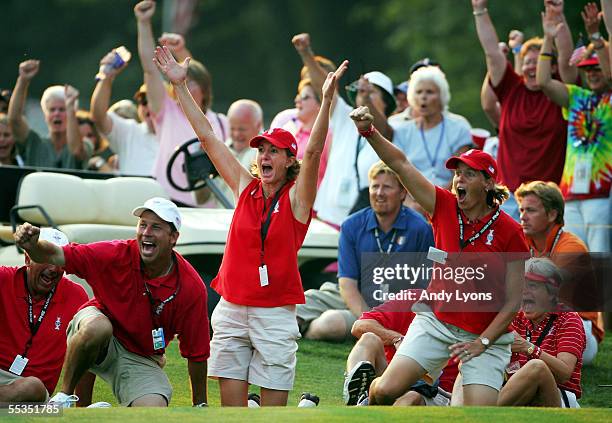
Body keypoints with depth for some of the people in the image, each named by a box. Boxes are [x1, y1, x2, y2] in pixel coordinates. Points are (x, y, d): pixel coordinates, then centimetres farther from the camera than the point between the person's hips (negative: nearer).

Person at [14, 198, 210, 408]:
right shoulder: (118, 254, -18)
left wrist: (200, 406, -3)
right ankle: (64, 396, -17)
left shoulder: (191, 287, -16)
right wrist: (32, 246, -45)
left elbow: (196, 353, -8)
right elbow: (56, 256, -22)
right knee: (97, 327, -38)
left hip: (141, 359, 1)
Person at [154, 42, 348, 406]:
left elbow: (314, 151, -17)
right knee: (231, 406, 2)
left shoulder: (296, 197, -2)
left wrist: (327, 100, -30)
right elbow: (207, 137, 8)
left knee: (273, 408, -4)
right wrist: (181, 86, 6)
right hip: (231, 308, 4)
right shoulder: (245, 187, 8)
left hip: (276, 314, -4)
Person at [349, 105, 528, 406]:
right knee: (386, 390, -12)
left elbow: (513, 301, -7)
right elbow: (400, 164, -7)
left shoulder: (509, 232, -10)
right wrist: (369, 132, -21)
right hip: (435, 322, 2)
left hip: (485, 335, -2)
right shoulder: (444, 207, -1)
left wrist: (482, 342, -15)